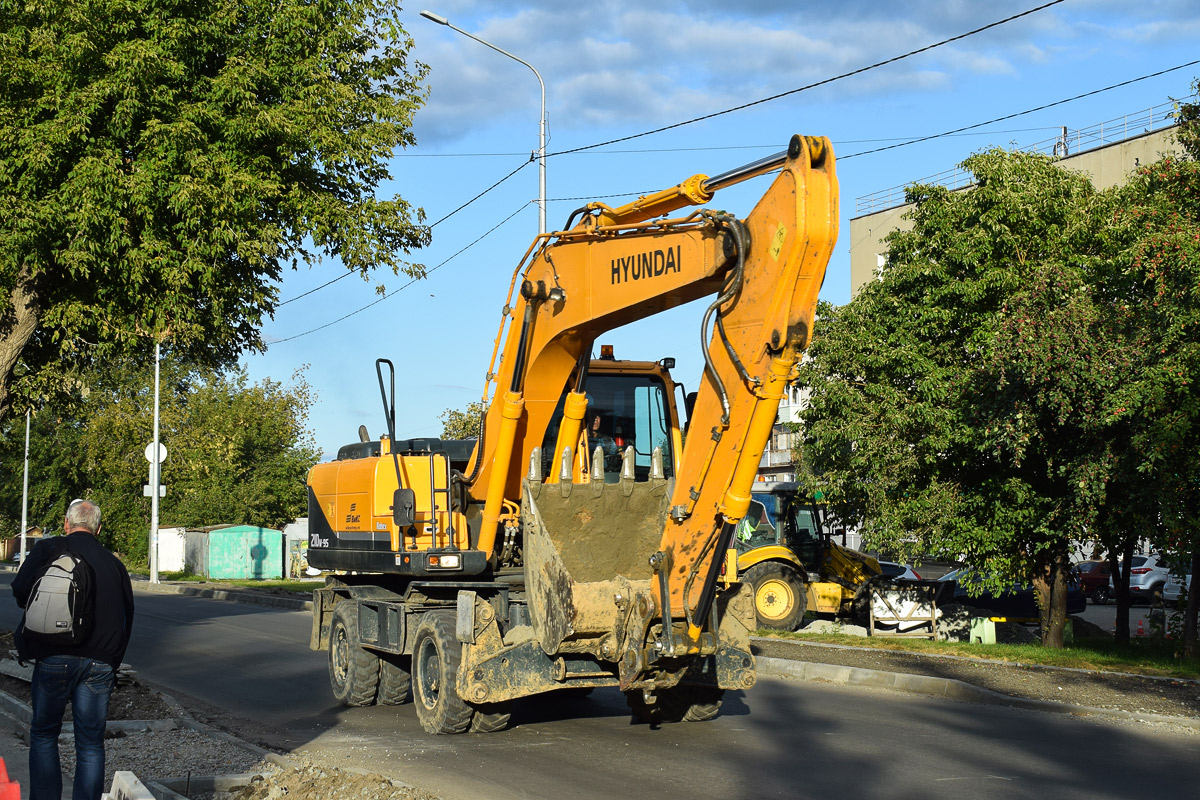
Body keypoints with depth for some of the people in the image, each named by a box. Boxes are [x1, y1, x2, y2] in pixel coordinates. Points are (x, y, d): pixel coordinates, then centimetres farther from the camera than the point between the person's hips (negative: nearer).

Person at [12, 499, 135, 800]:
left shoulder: (48, 549, 2)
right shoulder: (114, 563, 13)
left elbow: (21, 589, -11)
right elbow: (126, 619, 16)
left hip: (54, 658, -2)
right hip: (100, 662, 2)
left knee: (43, 735, 12)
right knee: (91, 744, 7)